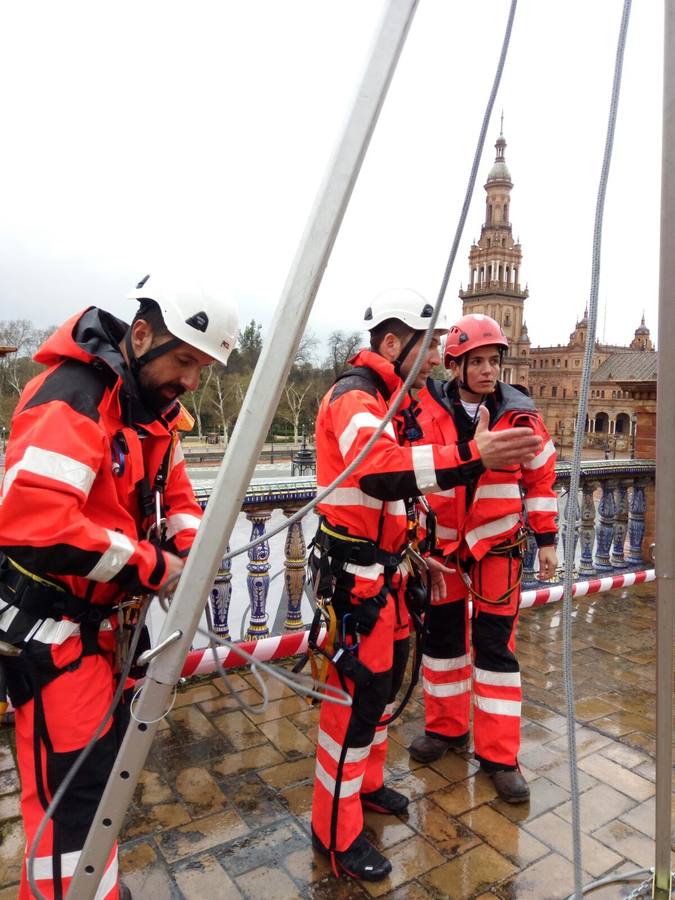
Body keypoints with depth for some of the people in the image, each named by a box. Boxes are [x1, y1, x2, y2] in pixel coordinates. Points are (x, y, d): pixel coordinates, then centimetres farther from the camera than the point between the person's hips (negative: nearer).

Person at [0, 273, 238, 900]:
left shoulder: (152, 405, 6)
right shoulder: (72, 397, -24)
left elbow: (171, 492, 13)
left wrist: (190, 545, -8)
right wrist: (149, 565, -25)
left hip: (102, 615, 9)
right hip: (51, 624, -9)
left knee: (107, 754, 22)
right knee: (72, 781, 1)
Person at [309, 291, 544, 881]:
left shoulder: (395, 401, 14)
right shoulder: (355, 395, -18)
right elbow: (377, 470, -39)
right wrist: (469, 456, -48)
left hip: (387, 566, 10)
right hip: (355, 571, -10)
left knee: (390, 673, 19)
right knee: (361, 689, -2)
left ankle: (365, 781, 40)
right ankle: (336, 831, 17)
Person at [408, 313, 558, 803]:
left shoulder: (520, 414, -7)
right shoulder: (427, 409, -9)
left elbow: (541, 478, 1)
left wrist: (547, 539, 1)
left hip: (497, 546, -1)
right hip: (440, 542, 1)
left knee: (495, 647, 3)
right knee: (441, 636, 13)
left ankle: (499, 755, 18)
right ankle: (446, 727, 34)